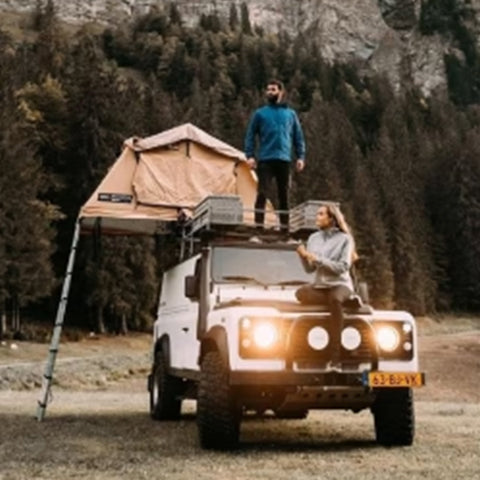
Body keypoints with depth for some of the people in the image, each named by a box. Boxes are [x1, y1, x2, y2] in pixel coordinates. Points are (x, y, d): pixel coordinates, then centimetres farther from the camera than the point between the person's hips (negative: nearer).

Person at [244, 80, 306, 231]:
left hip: (284, 160, 2)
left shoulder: (290, 114, 12)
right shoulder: (260, 113, 8)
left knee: (284, 194, 6)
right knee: (262, 193, -9)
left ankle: (284, 227, 12)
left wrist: (300, 157, 2)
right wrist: (250, 155, -7)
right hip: (265, 160, -2)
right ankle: (258, 226, -8)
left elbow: (298, 137, 12)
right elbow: (250, 135, 5)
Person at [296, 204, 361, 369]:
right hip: (320, 285, 4)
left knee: (335, 299, -40)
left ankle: (335, 359, -39)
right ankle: (346, 300, -12)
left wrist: (318, 259, -19)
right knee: (300, 293, -30)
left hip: (340, 284, -4)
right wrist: (303, 256, -11)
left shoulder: (344, 239, -4)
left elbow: (343, 267, -14)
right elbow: (309, 269, 9)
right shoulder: (314, 238, 10)